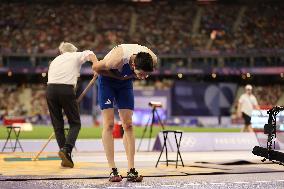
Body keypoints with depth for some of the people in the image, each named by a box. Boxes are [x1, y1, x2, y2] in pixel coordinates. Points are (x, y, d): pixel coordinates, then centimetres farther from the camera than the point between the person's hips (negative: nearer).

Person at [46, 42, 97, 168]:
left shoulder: (55, 61, 30)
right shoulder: (76, 56, 17)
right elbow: (89, 54, -4)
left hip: (50, 89, 4)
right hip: (66, 89, -4)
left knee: (57, 125, 9)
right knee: (75, 123, 5)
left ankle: (66, 158, 7)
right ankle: (66, 149, -16)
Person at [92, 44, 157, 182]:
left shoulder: (153, 60, -25)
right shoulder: (117, 59, -40)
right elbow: (95, 68, -20)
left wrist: (133, 75, -14)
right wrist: (117, 76, -20)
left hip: (125, 81, 4)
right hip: (107, 79, -4)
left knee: (128, 125, -2)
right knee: (109, 124, -11)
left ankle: (131, 170, -4)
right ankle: (113, 170, -12)